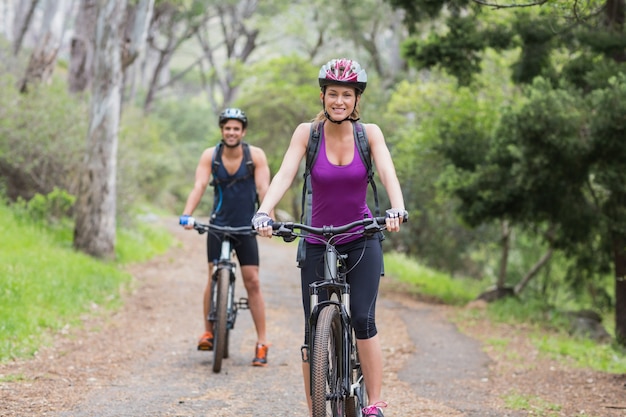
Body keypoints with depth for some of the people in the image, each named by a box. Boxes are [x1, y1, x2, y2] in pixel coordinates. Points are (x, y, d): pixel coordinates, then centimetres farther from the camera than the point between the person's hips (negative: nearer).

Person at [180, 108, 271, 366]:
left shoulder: (255, 155, -9)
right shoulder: (210, 155, -6)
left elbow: (263, 188, -17)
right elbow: (199, 186, -16)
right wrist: (186, 214, -31)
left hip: (246, 227, -1)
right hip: (219, 225, 1)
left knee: (252, 282, -3)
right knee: (214, 278, -7)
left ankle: (262, 343, 1)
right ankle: (208, 332, 6)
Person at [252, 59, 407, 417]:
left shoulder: (369, 133, -7)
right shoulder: (307, 133, -7)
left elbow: (388, 174, -20)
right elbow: (284, 175, -19)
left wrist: (398, 210, -40)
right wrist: (263, 213, -37)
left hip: (363, 241, -1)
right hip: (318, 242, 1)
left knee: (363, 320, -16)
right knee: (314, 332, -1)